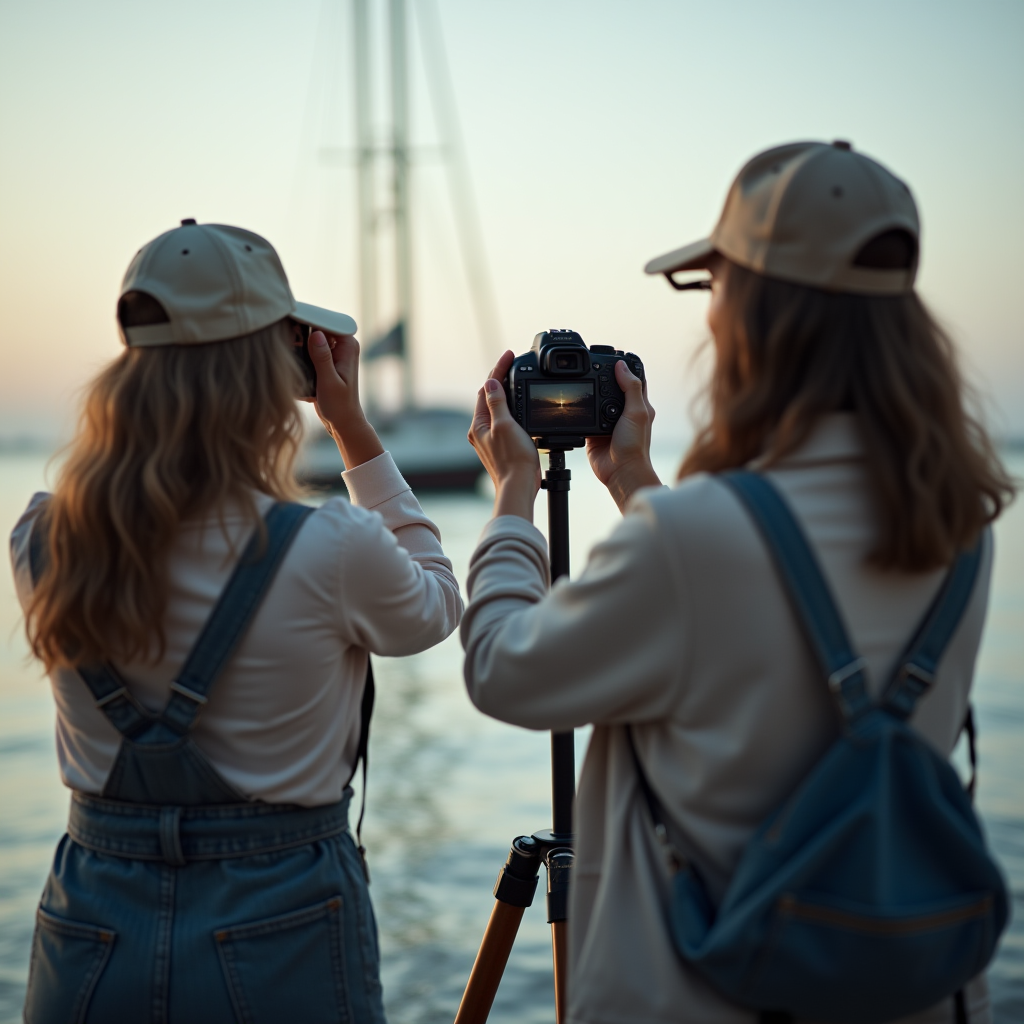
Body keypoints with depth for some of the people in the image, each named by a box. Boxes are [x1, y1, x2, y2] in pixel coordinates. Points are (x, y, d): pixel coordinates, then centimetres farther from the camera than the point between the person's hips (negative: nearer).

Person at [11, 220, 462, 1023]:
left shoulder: (42, 545, -7)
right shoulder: (332, 550, -19)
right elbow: (436, 606, 4)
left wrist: (171, 384, 9)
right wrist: (355, 431, 3)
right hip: (280, 954, -3)